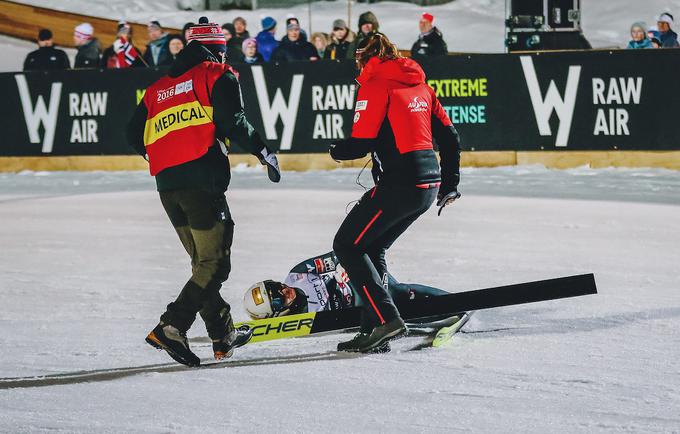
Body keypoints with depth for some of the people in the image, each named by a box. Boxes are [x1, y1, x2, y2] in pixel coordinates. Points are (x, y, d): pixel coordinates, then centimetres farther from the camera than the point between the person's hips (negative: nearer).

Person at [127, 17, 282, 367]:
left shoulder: (157, 89, 23)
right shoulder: (217, 75, 5)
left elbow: (135, 135, 18)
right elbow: (232, 121, -10)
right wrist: (263, 152, 2)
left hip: (166, 186, 7)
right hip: (202, 180, -7)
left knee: (203, 262, 16)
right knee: (214, 264, -5)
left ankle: (224, 337, 19)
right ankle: (171, 328, -19)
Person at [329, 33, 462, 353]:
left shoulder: (376, 85, -6)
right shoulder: (419, 86, 17)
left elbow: (361, 144, -12)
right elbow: (448, 137, 16)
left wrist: (336, 151, 10)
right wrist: (449, 185, 23)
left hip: (400, 183, -8)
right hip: (429, 183, 8)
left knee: (347, 245, 2)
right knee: (371, 248, 19)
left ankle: (386, 319, -9)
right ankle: (374, 328, 15)